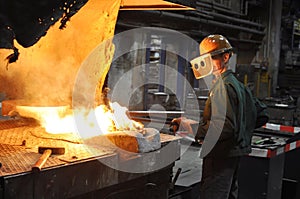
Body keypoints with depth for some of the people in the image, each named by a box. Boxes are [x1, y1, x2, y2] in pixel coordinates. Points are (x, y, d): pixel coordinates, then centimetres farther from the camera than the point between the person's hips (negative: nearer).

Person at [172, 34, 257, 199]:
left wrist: (192, 127, -21)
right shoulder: (237, 84, 15)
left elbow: (224, 126, -27)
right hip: (234, 152, 11)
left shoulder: (223, 86, -17)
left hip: (221, 156, -11)